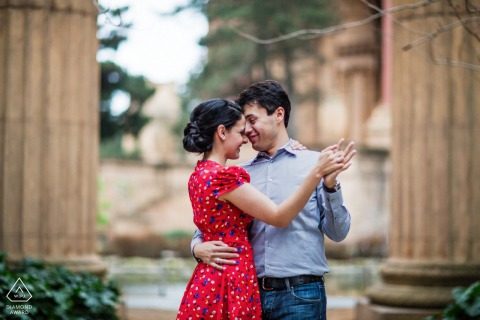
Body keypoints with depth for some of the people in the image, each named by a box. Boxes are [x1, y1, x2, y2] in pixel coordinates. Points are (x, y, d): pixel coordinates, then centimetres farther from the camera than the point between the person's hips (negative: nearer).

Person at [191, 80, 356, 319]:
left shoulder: (313, 163, 1)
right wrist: (199, 248, -5)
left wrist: (330, 185, -14)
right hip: (251, 293, 4)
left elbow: (337, 233, -1)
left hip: (300, 294, -3)